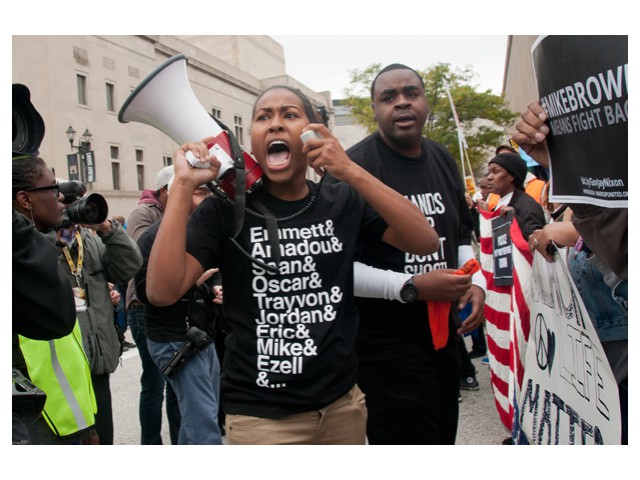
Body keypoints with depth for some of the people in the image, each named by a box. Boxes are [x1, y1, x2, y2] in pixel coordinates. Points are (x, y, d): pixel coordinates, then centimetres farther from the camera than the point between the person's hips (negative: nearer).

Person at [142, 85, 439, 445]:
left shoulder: (343, 201, -1)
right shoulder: (226, 210, -7)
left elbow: (426, 243, -13)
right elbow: (163, 291, -18)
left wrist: (352, 172, -21)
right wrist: (184, 185, -23)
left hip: (342, 403, 3)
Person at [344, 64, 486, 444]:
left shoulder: (443, 160, 10)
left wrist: (476, 281, 3)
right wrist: (413, 287, -23)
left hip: (445, 336, 8)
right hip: (387, 347, -8)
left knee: (443, 437, 21)